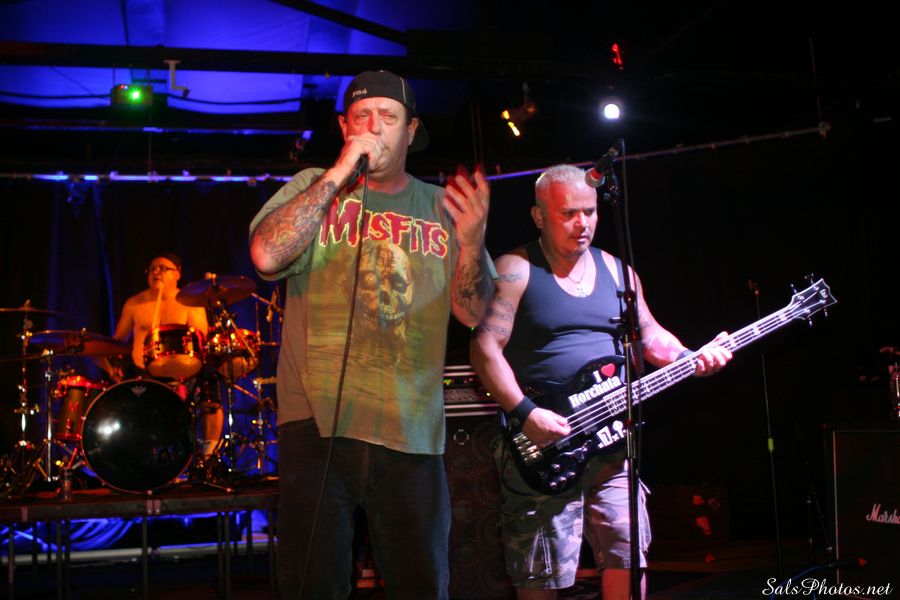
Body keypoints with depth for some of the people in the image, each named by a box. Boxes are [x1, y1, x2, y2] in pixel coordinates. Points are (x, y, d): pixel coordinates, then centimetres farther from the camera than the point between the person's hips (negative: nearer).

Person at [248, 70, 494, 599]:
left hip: (412, 430, 2)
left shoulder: (441, 206, 10)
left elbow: (473, 312, 4)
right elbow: (267, 256, -14)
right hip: (319, 420, -2)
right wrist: (339, 174, -13)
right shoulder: (313, 187, 5)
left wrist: (471, 241, -15)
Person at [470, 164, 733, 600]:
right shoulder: (515, 270, -5)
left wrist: (693, 359, -2)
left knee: (628, 554, 5)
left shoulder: (616, 270, 14)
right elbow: (485, 348, -12)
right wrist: (525, 413, -21)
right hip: (542, 447, -5)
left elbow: (651, 336, 18)